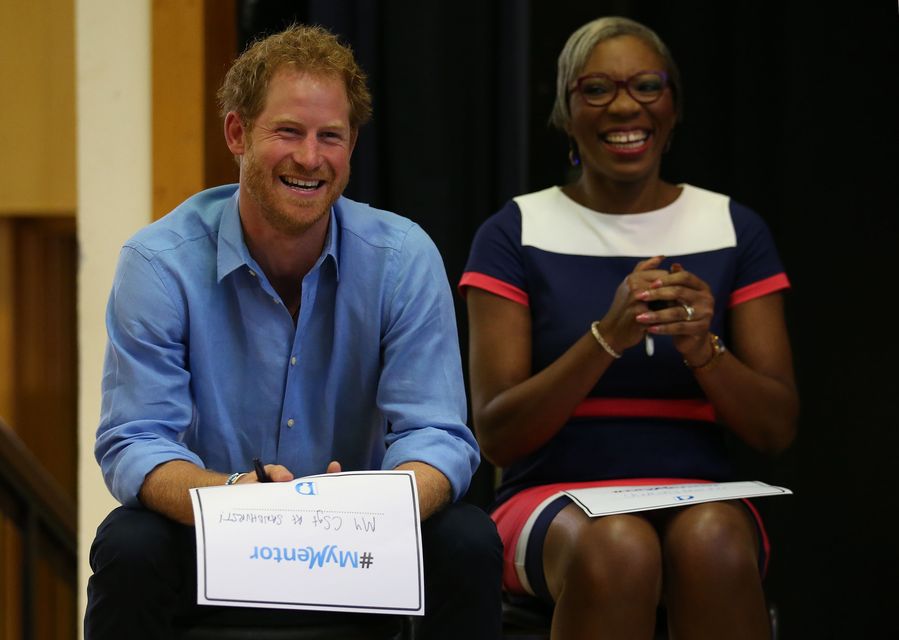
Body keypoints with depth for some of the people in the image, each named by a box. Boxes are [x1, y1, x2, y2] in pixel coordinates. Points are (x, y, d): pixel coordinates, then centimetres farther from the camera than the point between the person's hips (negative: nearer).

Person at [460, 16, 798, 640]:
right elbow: (496, 435, -5)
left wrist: (702, 348, -15)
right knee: (619, 547, -36)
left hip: (699, 498, 1)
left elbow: (777, 429, 5)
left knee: (714, 539, -35)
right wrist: (607, 337, -19)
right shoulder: (516, 233, 4)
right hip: (554, 500, -1)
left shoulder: (735, 230, 9)